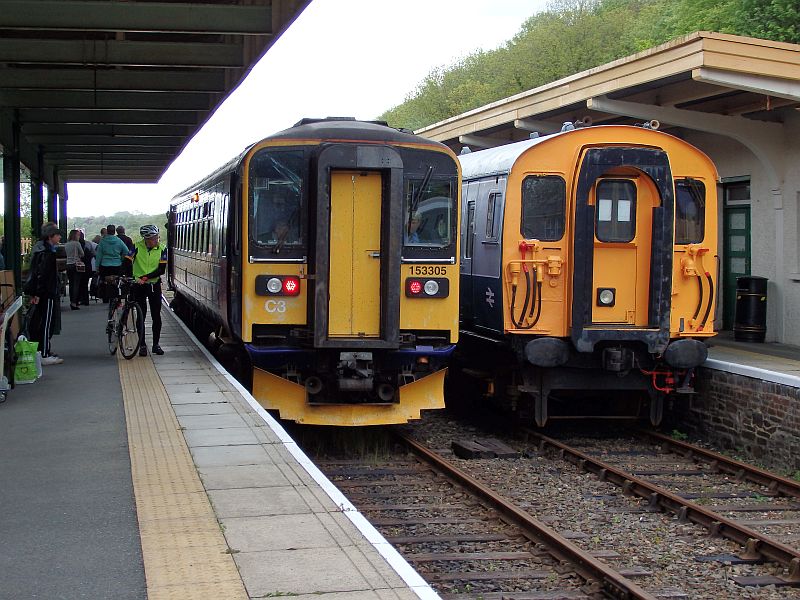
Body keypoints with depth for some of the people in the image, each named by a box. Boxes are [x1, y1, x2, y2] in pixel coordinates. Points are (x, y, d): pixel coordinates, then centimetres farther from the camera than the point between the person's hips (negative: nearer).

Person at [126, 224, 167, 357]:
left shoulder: (162, 248, -6)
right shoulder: (137, 246, -9)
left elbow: (162, 270, -11)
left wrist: (145, 277, -21)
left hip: (154, 285, 1)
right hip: (138, 286, -1)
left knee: (156, 316, 4)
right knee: (141, 316, 2)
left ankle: (156, 344, 14)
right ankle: (142, 345, 9)